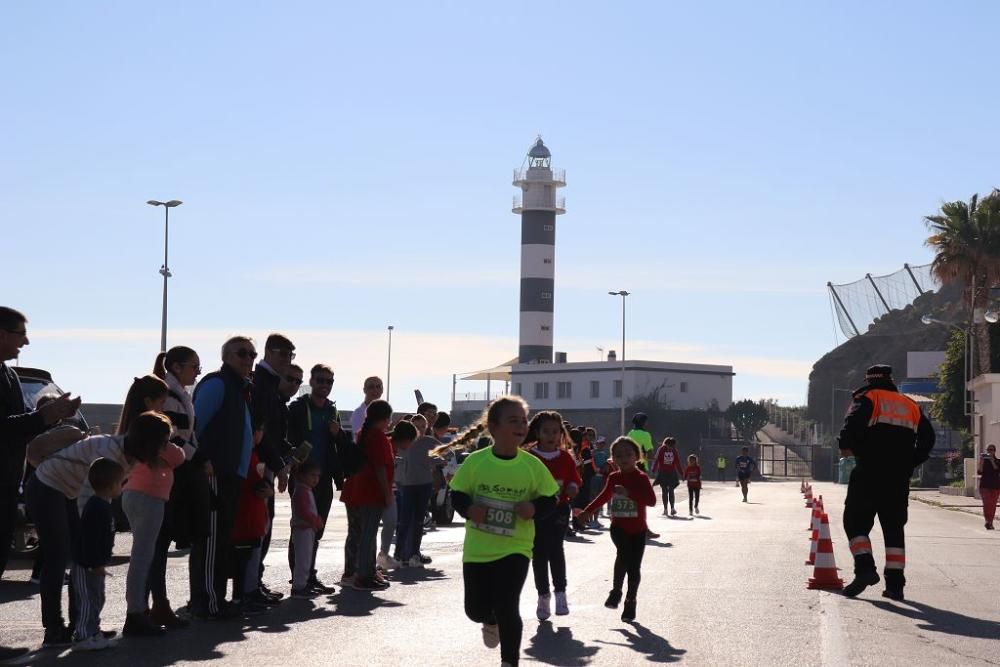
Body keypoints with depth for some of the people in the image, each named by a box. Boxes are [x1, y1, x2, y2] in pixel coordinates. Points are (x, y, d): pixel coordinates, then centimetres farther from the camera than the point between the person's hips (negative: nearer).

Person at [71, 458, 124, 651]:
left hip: (94, 563, 11)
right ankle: (83, 637, -4)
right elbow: (91, 539, -26)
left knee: (96, 599, 16)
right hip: (87, 564, -11)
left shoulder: (101, 505, 12)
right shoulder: (97, 508, -22)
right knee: (89, 600, -7)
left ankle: (93, 633, 24)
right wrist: (96, 564, -25)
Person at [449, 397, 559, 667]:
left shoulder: (533, 465, -8)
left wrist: (535, 508, -20)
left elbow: (549, 499, 1)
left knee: (507, 606, -12)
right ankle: (491, 622, 48)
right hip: (477, 549, 1)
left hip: (515, 548, -1)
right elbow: (457, 494, 0)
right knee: (476, 609, 11)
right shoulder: (475, 461, -8)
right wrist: (468, 508, -20)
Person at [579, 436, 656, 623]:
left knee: (634, 567, 3)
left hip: (637, 530, -1)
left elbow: (652, 500, -21)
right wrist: (587, 511, 28)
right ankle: (616, 591, -10)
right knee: (623, 553, -26)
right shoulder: (613, 478, 6)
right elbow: (604, 496, 25)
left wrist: (629, 493, -29)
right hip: (618, 527, 1)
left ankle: (630, 602, 20)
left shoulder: (641, 478, -8)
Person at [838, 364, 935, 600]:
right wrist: (910, 462, 17)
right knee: (894, 526, 8)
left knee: (856, 520, 3)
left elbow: (853, 422, -16)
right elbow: (927, 437, 13)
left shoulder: (867, 398, 2)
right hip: (899, 478, 4)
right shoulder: (910, 405, 18)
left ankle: (865, 568, -15)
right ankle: (895, 582, 2)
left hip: (869, 474, -4)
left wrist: (846, 446, -2)